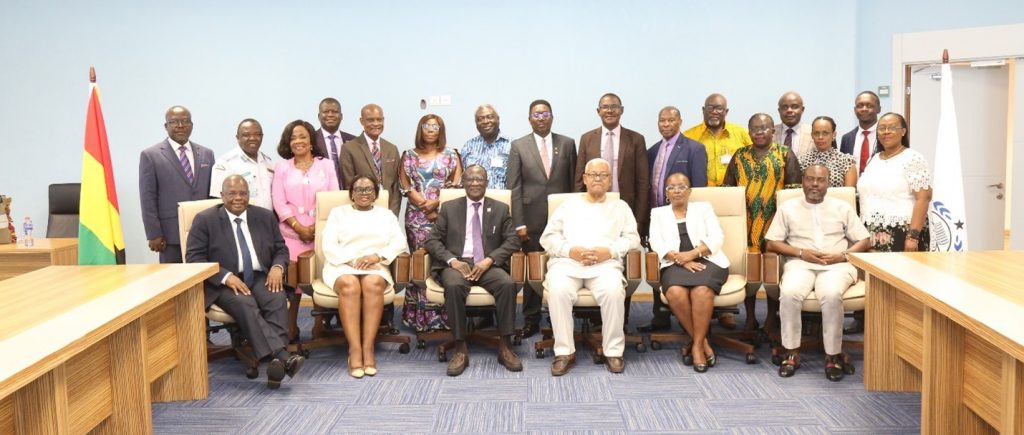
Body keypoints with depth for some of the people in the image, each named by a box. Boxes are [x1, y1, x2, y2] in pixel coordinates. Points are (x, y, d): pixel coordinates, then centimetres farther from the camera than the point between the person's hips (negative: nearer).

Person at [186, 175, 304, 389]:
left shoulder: (265, 216, 13)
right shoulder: (205, 219, 2)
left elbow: (281, 249, 17)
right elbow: (194, 259, -4)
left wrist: (277, 267, -8)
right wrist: (226, 277, -19)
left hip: (261, 278, 3)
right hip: (224, 284, -3)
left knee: (278, 300, -29)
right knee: (245, 305, -34)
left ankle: (276, 362, -40)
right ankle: (283, 357, -47)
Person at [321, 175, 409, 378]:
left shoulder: (386, 215, 22)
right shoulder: (338, 213, 18)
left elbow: (399, 243, 7)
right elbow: (329, 247, 4)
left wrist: (377, 256, -11)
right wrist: (352, 260, -12)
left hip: (375, 268, 1)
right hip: (342, 266, -1)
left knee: (373, 283, -35)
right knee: (350, 285, -36)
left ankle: (368, 348, -35)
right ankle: (354, 349, -38)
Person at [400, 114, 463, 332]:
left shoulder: (450, 155, 10)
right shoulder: (409, 156, 11)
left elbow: (457, 186, 3)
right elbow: (405, 187, 4)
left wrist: (437, 202, -10)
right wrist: (424, 204, -8)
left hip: (444, 215, 0)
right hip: (417, 216, 1)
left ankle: (443, 315, -1)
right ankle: (421, 316, 1)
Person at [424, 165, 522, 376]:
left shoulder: (500, 209, 13)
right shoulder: (449, 208, 12)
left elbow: (512, 240, 4)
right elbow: (432, 240, 7)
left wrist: (489, 260, -12)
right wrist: (452, 260, -12)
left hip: (488, 265, 1)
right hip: (457, 264, 0)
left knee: (508, 284, -31)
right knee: (454, 286, -35)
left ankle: (505, 347, -22)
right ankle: (460, 349, -27)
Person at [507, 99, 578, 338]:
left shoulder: (567, 144, 7)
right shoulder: (518, 146, 4)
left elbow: (573, 183, 8)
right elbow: (514, 187, 0)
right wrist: (519, 223, -6)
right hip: (532, 219, -1)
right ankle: (531, 320, 15)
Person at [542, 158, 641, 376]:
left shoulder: (620, 206, 24)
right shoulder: (568, 205, 23)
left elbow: (632, 238, 11)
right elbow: (548, 237, 13)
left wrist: (609, 251, -8)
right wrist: (570, 250, -6)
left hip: (605, 263, 0)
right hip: (567, 261, 1)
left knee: (613, 291, -34)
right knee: (558, 290, -33)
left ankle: (613, 350, -20)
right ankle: (565, 351, -23)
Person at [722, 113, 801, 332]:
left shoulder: (785, 155, 5)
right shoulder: (740, 156, 11)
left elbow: (794, 190, 0)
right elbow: (727, 188, 11)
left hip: (775, 221, -2)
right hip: (746, 222, 2)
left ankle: (772, 318, 14)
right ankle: (750, 317, 14)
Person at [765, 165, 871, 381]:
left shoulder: (843, 208, 15)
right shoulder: (787, 208, 13)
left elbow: (865, 241, 12)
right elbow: (772, 243, 8)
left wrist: (843, 255, -7)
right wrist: (801, 252, -7)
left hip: (836, 265, 0)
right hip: (801, 264, 0)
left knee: (831, 295, -35)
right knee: (789, 293, -33)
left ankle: (833, 355, -21)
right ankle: (792, 352, -19)